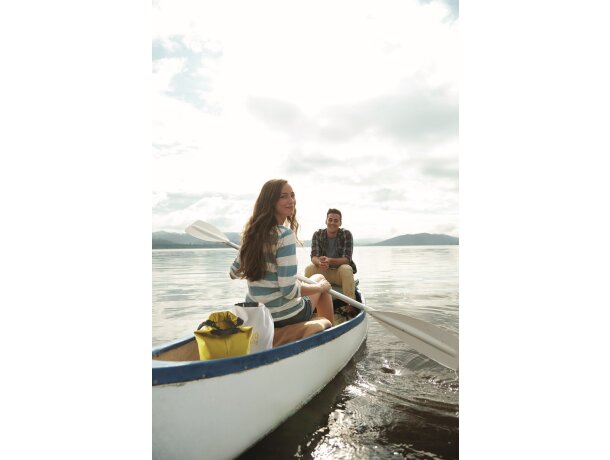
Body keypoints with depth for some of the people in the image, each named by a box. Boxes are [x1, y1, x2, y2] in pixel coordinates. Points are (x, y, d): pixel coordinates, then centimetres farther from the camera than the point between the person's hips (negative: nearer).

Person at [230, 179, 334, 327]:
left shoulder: (252, 232, -1)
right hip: (286, 317, -7)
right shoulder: (285, 235, -23)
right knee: (319, 278, 22)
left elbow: (234, 273, 11)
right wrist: (320, 287, -7)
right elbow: (290, 291, -26)